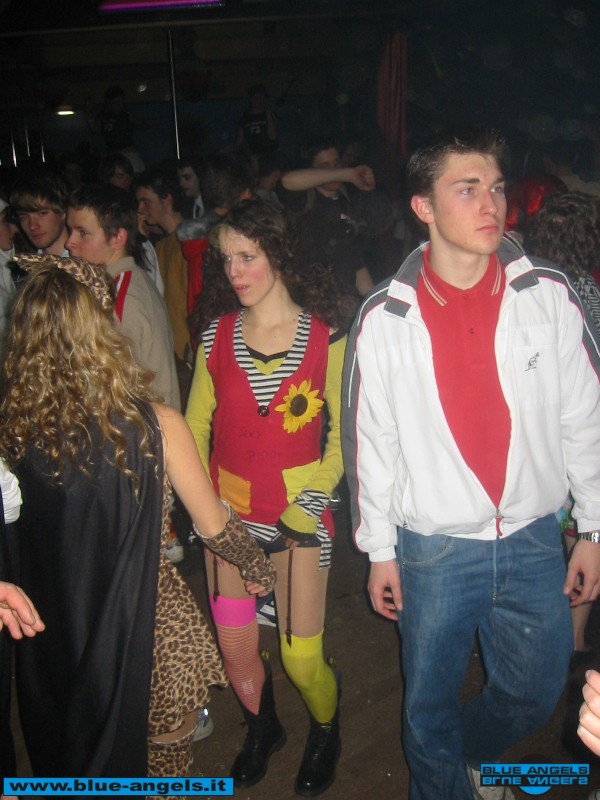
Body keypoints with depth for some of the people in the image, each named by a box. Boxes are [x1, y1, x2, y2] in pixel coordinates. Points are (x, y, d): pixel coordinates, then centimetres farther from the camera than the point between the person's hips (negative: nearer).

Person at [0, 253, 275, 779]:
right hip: (145, 627, -3)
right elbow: (213, 526, -10)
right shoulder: (155, 426, -21)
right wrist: (257, 566, 8)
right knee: (161, 756, 22)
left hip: (51, 632, 4)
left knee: (73, 759, 29)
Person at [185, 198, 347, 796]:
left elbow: (342, 435, -2)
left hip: (299, 516, -3)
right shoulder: (217, 335, 3)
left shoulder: (325, 337, -6)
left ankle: (325, 732, 37)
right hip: (229, 513, 3)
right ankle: (262, 730, 45)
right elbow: (194, 426, 6)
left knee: (301, 658, 2)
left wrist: (312, 502, -12)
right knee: (234, 648, 12)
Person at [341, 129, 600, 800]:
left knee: (535, 693, 19)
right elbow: (370, 440, -1)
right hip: (432, 549, -1)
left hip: (534, 541, 2)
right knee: (429, 701, 15)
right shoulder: (385, 318, -7)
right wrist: (379, 550, 3)